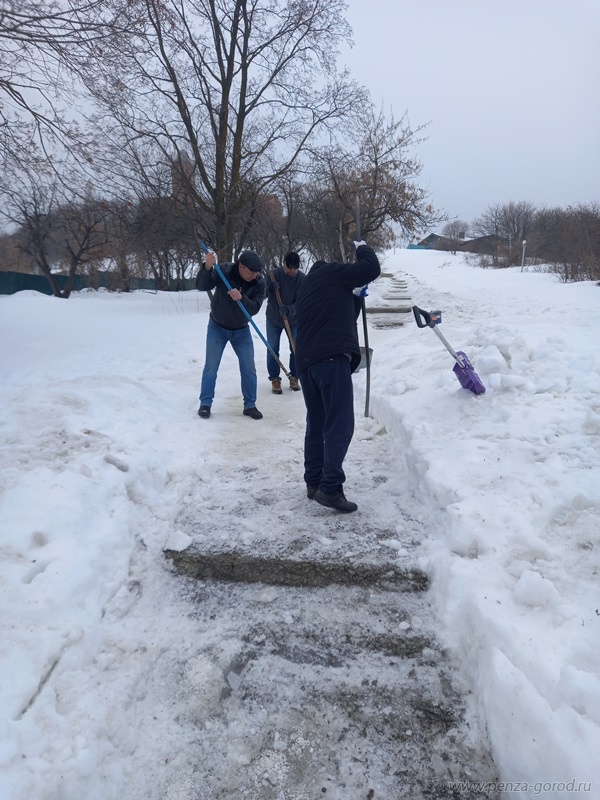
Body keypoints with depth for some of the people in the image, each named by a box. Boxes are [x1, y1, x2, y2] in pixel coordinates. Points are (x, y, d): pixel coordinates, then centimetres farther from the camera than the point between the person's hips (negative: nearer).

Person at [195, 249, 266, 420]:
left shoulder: (259, 282, -19)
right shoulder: (224, 271, -22)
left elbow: (254, 308, -25)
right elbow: (201, 286, -28)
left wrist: (241, 298, -44)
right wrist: (207, 268, -45)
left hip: (241, 330, 2)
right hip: (217, 328, -1)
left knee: (249, 369, 1)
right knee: (211, 367, 0)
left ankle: (250, 405, 15)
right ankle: (205, 404, 14)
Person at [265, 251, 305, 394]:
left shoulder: (302, 279, -16)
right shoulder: (273, 274, -15)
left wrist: (289, 309, -38)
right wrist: (270, 289, -34)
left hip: (293, 319, 0)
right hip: (273, 319, 0)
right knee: (272, 350, -3)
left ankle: (294, 377, 18)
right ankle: (275, 378, 10)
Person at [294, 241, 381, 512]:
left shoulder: (306, 288, 31)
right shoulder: (331, 273, 6)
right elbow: (371, 268, 1)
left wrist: (356, 296, 29)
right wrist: (362, 248, 18)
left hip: (306, 362, 9)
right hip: (331, 358, -8)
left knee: (316, 426, 14)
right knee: (339, 425, -9)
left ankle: (314, 483, 17)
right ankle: (330, 488, -13)